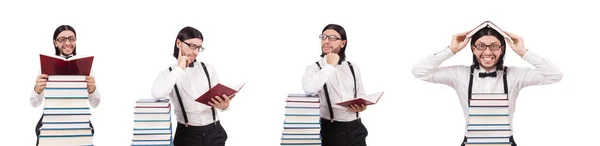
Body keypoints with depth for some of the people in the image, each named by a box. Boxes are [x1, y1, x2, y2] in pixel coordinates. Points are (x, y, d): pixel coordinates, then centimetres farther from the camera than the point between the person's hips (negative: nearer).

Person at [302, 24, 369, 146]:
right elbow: (309, 89, -24)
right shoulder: (314, 68, -2)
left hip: (355, 129, 4)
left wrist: (361, 106, -4)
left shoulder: (353, 68, 13)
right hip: (331, 130, -4)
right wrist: (330, 66, -16)